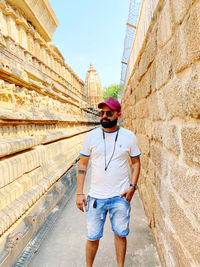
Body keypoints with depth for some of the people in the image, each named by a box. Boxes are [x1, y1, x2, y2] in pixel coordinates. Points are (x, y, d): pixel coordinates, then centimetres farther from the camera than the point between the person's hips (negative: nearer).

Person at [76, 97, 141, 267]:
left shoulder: (129, 136, -3)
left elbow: (136, 162, 6)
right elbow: (83, 164, 3)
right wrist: (79, 193, 0)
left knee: (120, 234, 15)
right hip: (96, 196, 1)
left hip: (120, 197, 0)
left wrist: (132, 186, -7)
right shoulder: (91, 136, -2)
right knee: (93, 237, 12)